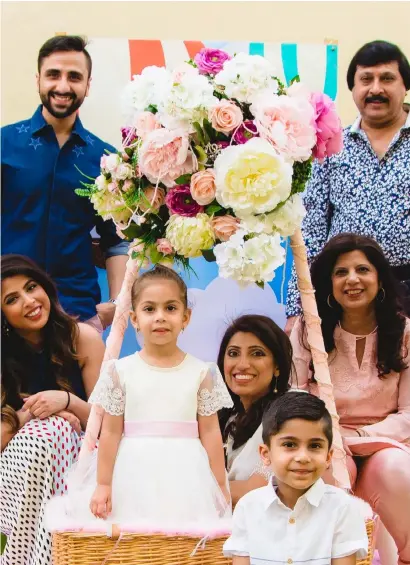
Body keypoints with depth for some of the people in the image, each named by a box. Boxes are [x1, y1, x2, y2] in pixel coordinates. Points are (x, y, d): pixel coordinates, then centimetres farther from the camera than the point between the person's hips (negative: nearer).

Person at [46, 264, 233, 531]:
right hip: (134, 479, 0)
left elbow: (210, 432, 3)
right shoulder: (121, 372, 0)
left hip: (185, 479, 0)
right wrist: (103, 485, 1)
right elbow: (111, 431, 2)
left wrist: (220, 487, 4)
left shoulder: (202, 373, 0)